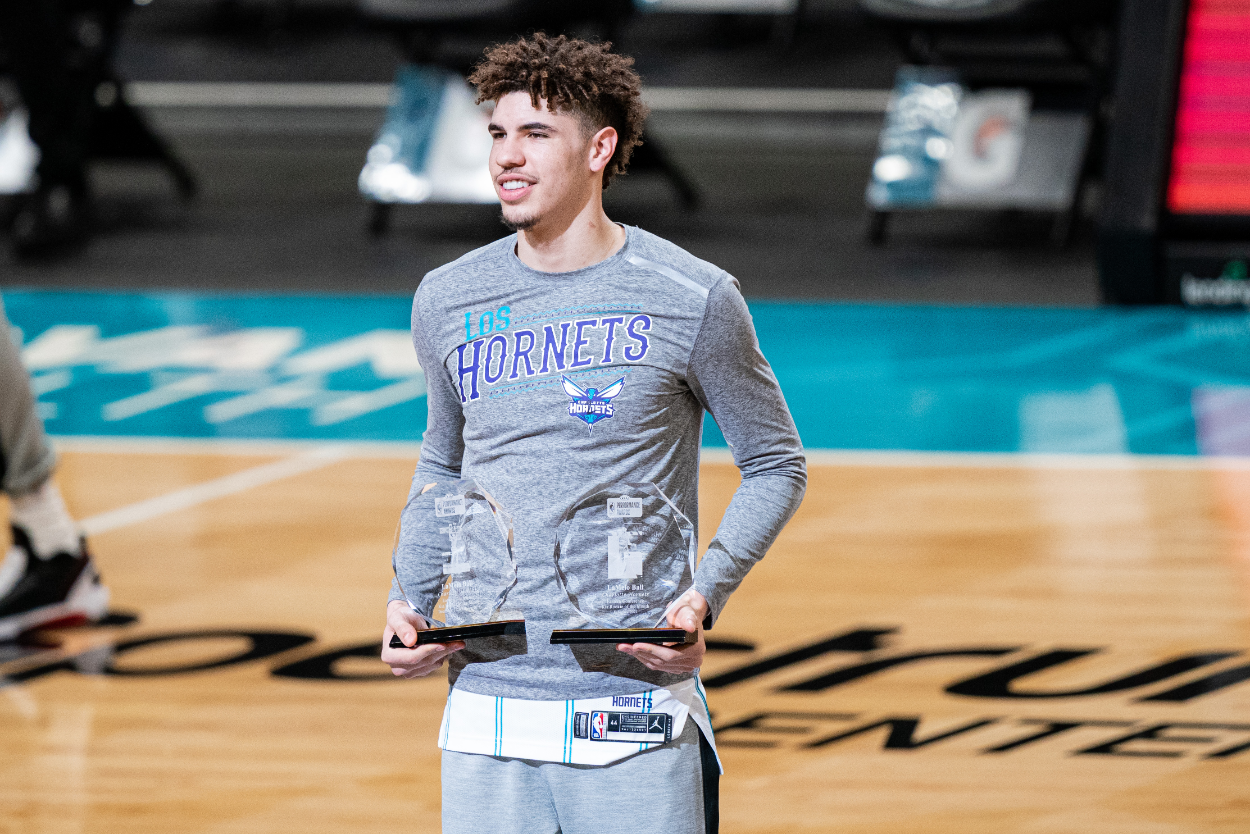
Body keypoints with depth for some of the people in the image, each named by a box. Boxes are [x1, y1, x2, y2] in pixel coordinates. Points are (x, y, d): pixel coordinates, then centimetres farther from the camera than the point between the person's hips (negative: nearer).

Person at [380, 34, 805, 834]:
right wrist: (408, 598, 6)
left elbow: (776, 467, 6)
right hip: (487, 705, 3)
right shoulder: (447, 302, 8)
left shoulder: (693, 301, -3)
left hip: (636, 711, -3)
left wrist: (705, 598, -10)